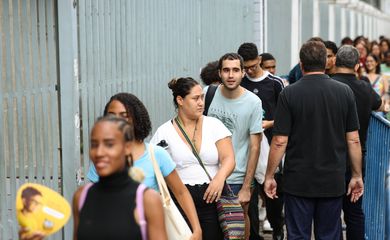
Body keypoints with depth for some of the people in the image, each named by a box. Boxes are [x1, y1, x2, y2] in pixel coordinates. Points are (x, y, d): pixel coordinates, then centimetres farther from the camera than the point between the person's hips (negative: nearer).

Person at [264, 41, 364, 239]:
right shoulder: (345, 92, -1)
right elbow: (353, 140, 0)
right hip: (333, 182, 2)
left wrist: (269, 176, 1)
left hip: (298, 181, -2)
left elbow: (280, 142, -10)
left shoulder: (289, 94, -8)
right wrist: (357, 175, 10)